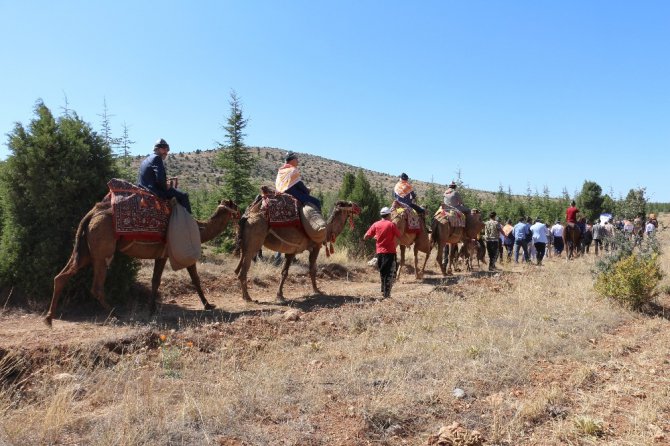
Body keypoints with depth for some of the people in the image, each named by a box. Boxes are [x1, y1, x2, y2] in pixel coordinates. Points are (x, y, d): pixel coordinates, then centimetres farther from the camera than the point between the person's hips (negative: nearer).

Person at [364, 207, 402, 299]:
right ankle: (386, 293, 0)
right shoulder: (391, 224, -8)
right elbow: (399, 236, -9)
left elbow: (365, 237, -2)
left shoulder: (376, 224, 1)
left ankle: (383, 291, 23)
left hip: (379, 252, 4)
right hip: (390, 252, -4)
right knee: (389, 273, 3)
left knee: (382, 272, 19)